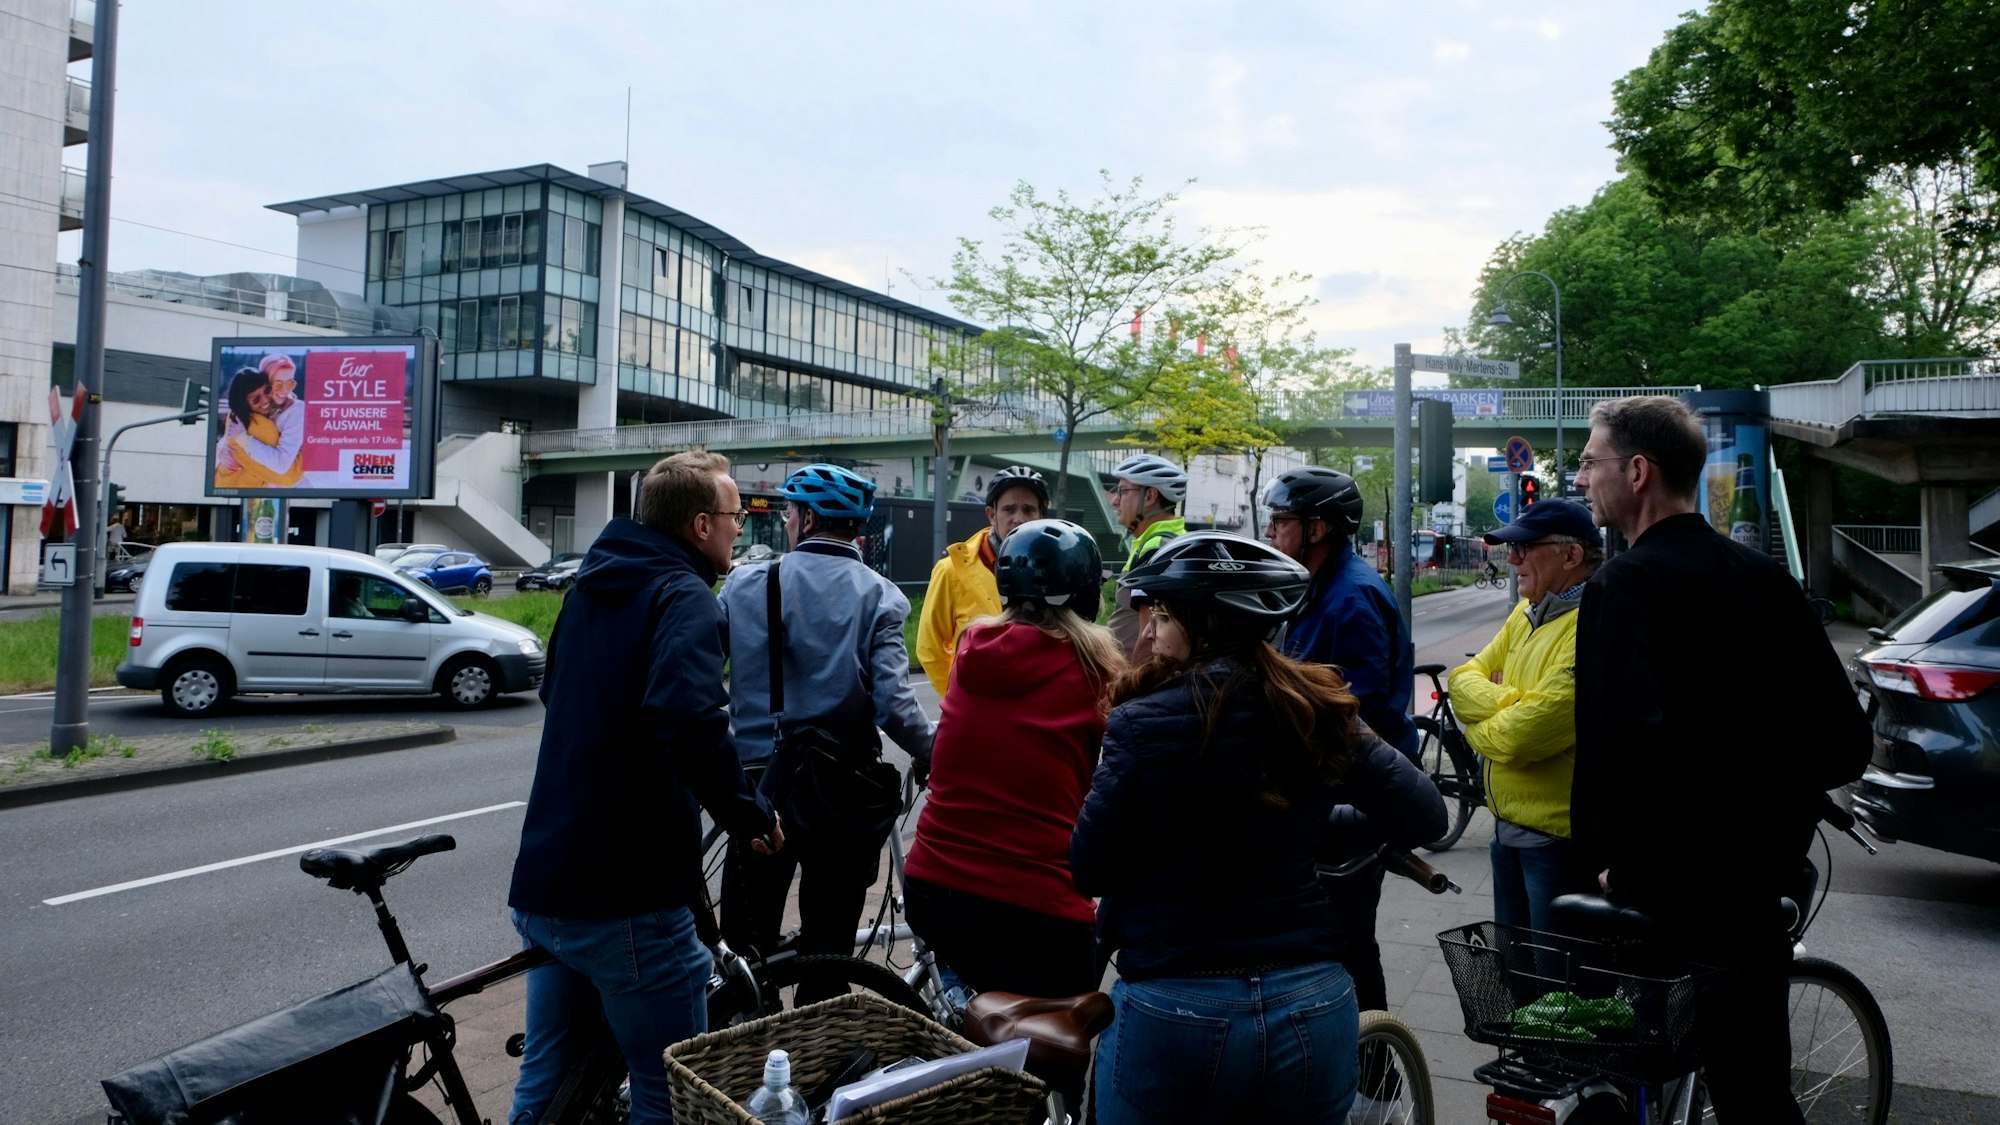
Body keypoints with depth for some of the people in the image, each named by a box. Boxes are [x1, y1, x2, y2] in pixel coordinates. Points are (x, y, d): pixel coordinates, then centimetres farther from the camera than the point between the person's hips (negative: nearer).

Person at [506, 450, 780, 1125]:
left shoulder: (590, 586, 13)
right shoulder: (683, 595, -14)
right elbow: (691, 716, -33)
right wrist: (749, 815, -20)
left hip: (545, 878, 9)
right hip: (627, 895, -8)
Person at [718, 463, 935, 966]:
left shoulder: (745, 583, -1)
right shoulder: (879, 595, -4)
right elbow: (893, 701, -14)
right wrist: (928, 756, 3)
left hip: (762, 780, 0)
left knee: (746, 951, 11)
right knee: (829, 951, 12)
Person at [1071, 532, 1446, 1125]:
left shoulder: (1145, 722, -14)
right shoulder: (1319, 714, -1)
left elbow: (1090, 871, -10)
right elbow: (1425, 816, 4)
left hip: (1175, 1012, -4)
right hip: (1312, 1007, 4)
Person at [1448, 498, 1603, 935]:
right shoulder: (1526, 613, 8)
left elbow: (1521, 738, -25)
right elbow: (1465, 678, 7)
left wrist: (1477, 720, -5)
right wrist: (1509, 702, -13)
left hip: (1559, 835, -9)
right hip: (1509, 824, 9)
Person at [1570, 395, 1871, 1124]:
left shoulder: (1625, 584, -16)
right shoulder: (1763, 574, 6)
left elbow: (1624, 739, -31)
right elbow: (1844, 737, 7)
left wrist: (1616, 858, -18)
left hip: (1670, 892, -7)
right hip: (1763, 878, 7)